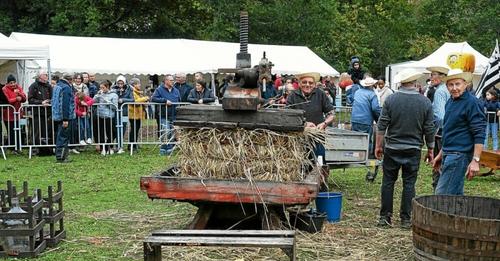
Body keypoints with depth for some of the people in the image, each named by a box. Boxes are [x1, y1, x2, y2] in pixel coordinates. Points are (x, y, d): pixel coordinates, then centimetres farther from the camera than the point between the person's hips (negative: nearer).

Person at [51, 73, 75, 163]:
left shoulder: (57, 86, 15)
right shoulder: (66, 88, -15)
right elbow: (65, 104, -22)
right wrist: (65, 119, -23)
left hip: (57, 116, 10)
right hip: (64, 116, -9)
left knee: (60, 136, 15)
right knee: (63, 136, -5)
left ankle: (59, 156, 21)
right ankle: (60, 157, -5)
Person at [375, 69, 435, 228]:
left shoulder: (391, 100, -6)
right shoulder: (425, 102, -4)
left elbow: (382, 125, -4)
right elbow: (429, 129, 0)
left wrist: (378, 145, 5)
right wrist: (430, 149, 11)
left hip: (392, 149, 0)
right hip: (413, 149, 0)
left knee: (388, 182, 8)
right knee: (409, 184, 7)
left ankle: (385, 217, 11)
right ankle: (406, 219, 11)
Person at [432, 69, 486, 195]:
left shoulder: (472, 103, -12)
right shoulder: (450, 102, 15)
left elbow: (479, 134, -17)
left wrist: (475, 160, -22)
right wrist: (441, 154, 25)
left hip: (459, 155, -9)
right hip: (448, 154, 9)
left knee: (442, 195, -12)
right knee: (456, 195, 14)